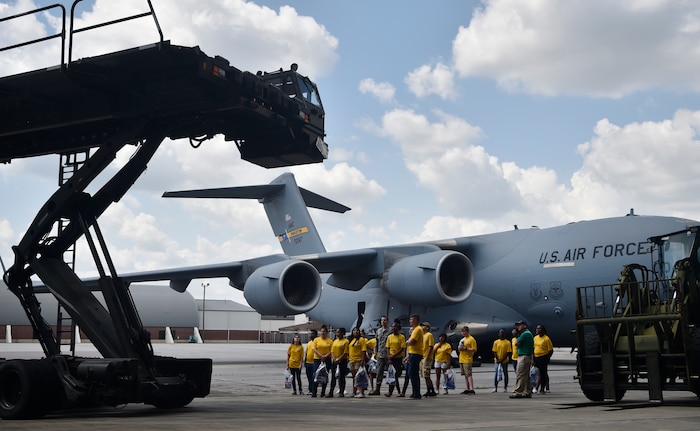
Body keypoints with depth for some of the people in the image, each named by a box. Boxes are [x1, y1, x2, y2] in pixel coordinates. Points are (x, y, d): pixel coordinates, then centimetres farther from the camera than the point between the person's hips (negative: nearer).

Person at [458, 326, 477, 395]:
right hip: (461, 359, 8)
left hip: (467, 360, -8)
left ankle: (471, 389, -17)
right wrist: (459, 348, 4)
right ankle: (467, 389, 12)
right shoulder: (462, 340, 19)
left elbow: (474, 350, -11)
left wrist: (465, 348, -18)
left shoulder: (471, 339, -6)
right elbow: (459, 348, 27)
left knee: (469, 374, -13)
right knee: (465, 375, 9)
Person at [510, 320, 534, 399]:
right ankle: (527, 392, 15)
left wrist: (518, 336, 1)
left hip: (524, 357, -11)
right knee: (526, 376, 12)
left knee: (520, 375, -10)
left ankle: (517, 392, -11)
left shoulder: (525, 334, -14)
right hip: (527, 356, 11)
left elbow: (517, 343, -15)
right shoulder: (528, 333, 19)